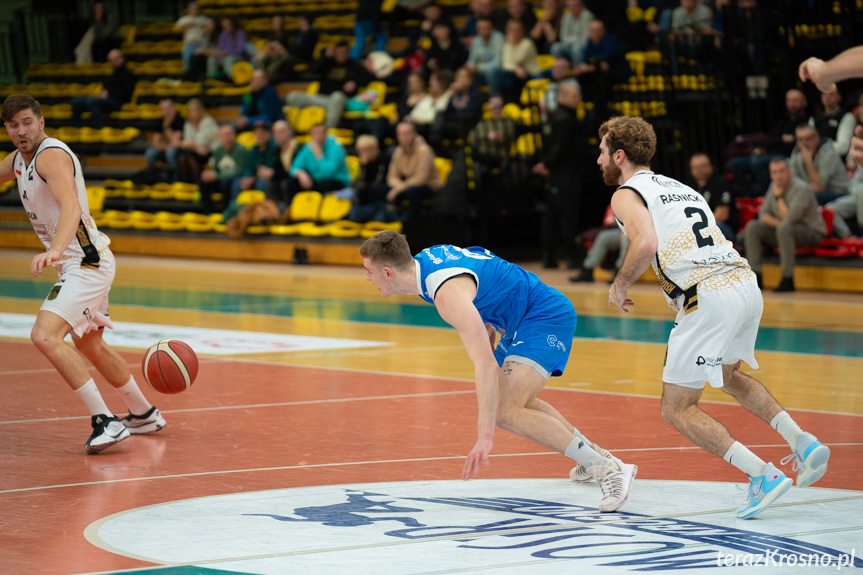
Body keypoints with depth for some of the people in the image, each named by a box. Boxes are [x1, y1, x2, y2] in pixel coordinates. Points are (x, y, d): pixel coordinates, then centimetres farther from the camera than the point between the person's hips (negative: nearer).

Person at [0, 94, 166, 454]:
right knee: (89, 345, 24)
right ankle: (145, 415, 41)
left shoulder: (52, 155, -19)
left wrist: (55, 250, -51)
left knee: (45, 336, -24)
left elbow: (72, 207, -36)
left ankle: (105, 422, -24)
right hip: (78, 262, 10)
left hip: (85, 261, -10)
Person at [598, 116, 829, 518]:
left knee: (677, 409, 4)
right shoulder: (678, 187, 28)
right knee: (728, 375, 35)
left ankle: (762, 475, -9)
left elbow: (646, 244, -17)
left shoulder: (626, 194, 3)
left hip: (709, 299, -8)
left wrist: (620, 285, -2)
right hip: (746, 285, 8)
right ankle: (802, 441, 18)